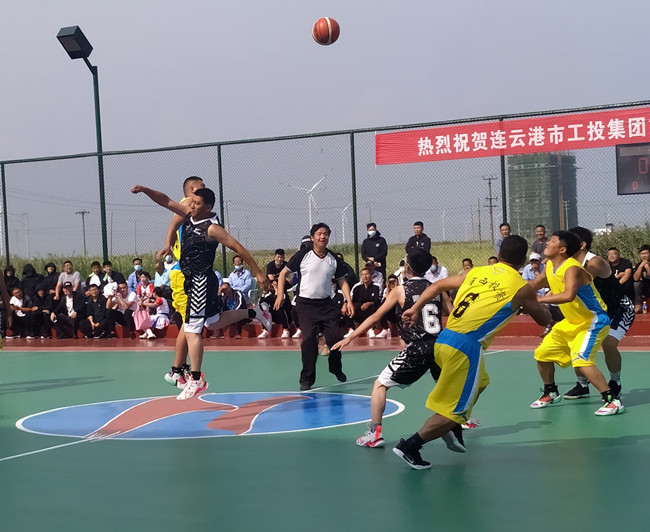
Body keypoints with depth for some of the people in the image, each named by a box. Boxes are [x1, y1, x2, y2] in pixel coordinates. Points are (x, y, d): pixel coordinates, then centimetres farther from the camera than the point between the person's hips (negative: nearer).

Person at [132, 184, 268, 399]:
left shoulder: (212, 229, -19)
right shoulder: (189, 214, 4)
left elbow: (238, 247, -17)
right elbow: (167, 202, 7)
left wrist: (257, 272, -15)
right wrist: (145, 190, -8)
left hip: (201, 282, -9)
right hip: (193, 279, 9)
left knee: (191, 330, -11)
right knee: (213, 321, 24)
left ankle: (196, 380, -9)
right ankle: (252, 313, 42)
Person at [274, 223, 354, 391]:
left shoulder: (333, 259, 6)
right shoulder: (303, 255, -4)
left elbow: (342, 281, 12)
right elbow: (284, 273, 1)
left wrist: (349, 301, 1)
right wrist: (280, 294, -9)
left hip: (326, 303, 3)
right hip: (306, 304, -3)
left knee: (335, 338, -2)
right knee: (309, 341, -10)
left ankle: (336, 368, 27)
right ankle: (307, 379, 1)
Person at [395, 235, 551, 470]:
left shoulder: (477, 272, 15)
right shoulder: (522, 288, 3)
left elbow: (437, 285, 16)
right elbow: (543, 319, 19)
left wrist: (415, 309, 20)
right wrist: (536, 304, 40)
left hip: (444, 338, 7)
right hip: (466, 346, -7)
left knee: (478, 383, 30)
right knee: (453, 410, 3)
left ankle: (453, 434, 29)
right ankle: (409, 446, 0)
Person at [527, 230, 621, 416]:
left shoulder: (572, 268, -28)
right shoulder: (551, 266, 0)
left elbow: (569, 296, -46)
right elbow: (535, 284, 17)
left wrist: (539, 299, -43)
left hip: (594, 321, -10)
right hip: (572, 322, 10)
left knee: (581, 362, -27)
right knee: (542, 353, 12)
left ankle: (612, 401, -19)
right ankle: (551, 393, 32)